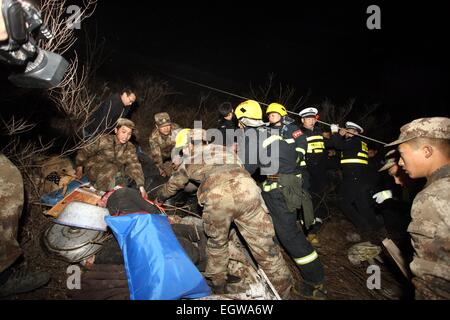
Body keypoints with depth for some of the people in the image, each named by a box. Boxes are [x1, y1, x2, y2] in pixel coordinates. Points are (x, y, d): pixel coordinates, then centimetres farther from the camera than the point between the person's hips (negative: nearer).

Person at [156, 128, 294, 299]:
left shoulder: (189, 160, 30)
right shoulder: (223, 149, 37)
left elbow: (173, 184, 45)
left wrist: (159, 197, 65)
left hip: (216, 196, -2)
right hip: (246, 188, 2)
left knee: (217, 242, 25)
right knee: (264, 244, 11)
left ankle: (218, 284, 43)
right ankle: (282, 291, 23)